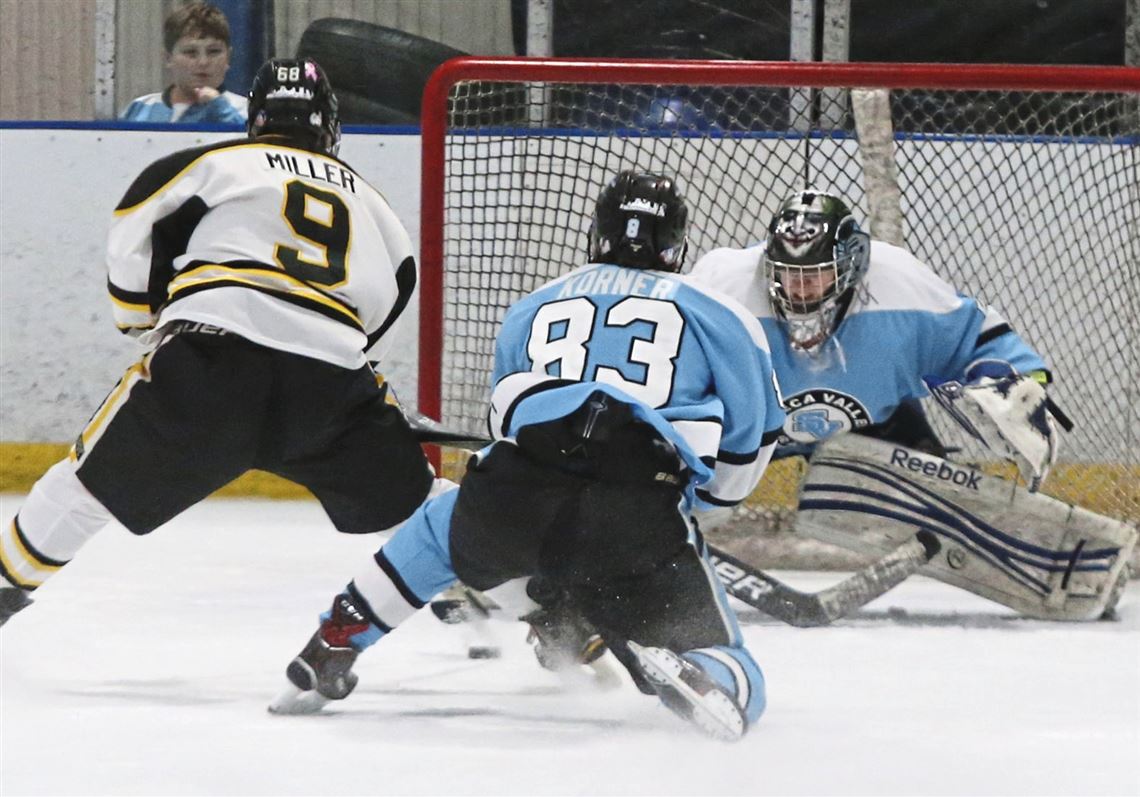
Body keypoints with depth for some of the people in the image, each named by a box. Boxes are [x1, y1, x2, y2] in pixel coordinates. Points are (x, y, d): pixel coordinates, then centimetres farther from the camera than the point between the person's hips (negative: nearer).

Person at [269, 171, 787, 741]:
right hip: (643, 518, -3)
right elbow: (753, 434, 20)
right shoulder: (716, 314, 21)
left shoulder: (529, 310, 29)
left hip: (512, 494, 3)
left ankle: (331, 649, 30)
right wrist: (703, 497, 40)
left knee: (440, 528, 38)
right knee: (731, 679, 4)